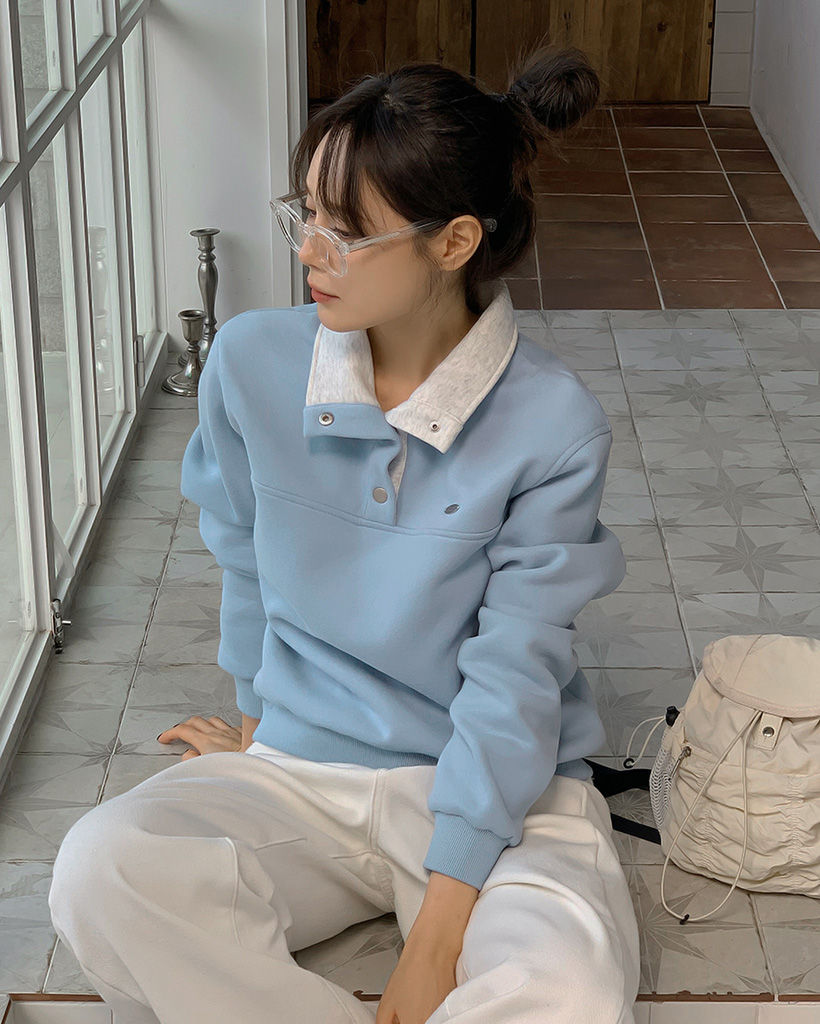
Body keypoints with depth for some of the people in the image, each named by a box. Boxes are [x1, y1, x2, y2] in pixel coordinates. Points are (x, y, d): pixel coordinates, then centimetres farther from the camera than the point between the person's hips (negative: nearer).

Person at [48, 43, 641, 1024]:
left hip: (499, 790, -2)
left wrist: (438, 935, -20)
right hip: (297, 769, 3)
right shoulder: (252, 362, -5)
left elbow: (514, 675, -17)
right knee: (102, 872, -29)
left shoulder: (553, 425, -15)